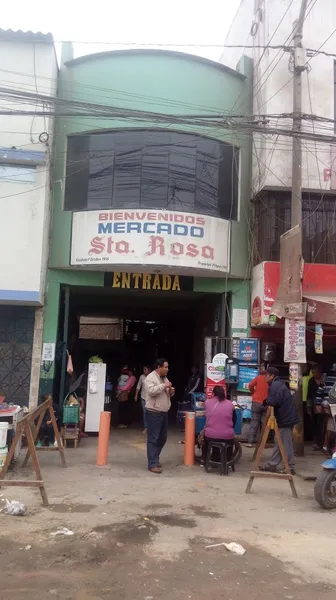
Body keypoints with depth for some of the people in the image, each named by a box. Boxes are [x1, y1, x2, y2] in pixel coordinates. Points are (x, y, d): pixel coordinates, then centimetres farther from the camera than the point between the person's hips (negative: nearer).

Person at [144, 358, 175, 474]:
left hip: (164, 412, 9)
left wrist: (171, 391, 2)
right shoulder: (150, 377, -12)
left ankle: (155, 459, 29)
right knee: (153, 439, -4)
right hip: (154, 413, -9)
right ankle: (153, 464, -1)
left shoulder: (164, 378, 15)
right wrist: (164, 386, -21)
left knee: (162, 438, 15)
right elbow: (151, 391, -28)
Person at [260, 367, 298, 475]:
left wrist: (266, 401, -9)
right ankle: (272, 464, 17)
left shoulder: (275, 385, -16)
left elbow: (275, 401, -28)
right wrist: (268, 402, 1)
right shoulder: (277, 384, 17)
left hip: (285, 418, -11)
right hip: (285, 417, 11)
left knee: (286, 444, -2)